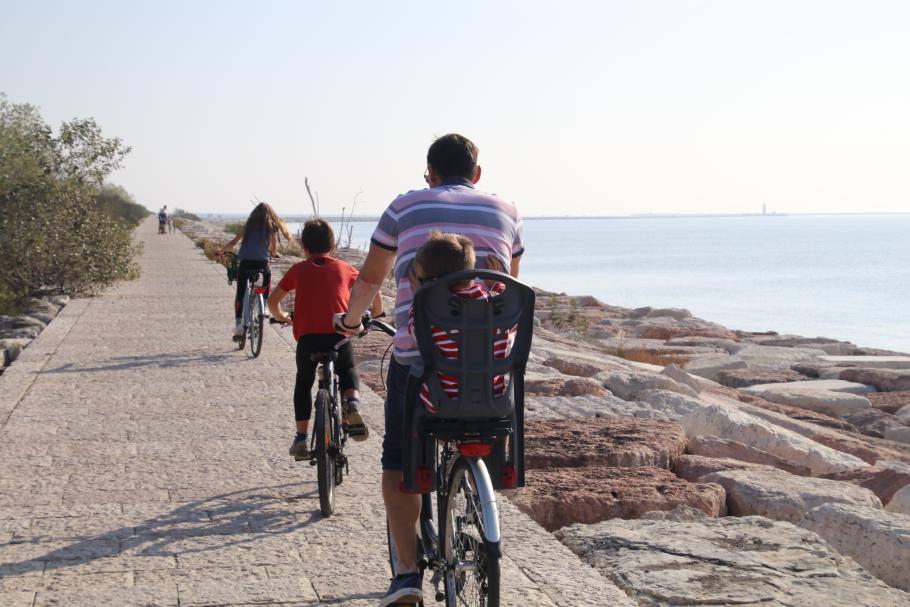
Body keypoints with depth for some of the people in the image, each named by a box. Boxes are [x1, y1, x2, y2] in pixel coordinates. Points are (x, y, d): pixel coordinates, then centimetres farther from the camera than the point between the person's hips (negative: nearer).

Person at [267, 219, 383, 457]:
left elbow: (273, 299, 21)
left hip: (307, 334, -1)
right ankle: (353, 404, -4)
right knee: (347, 371, 27)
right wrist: (376, 312, 38)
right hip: (339, 332, 1)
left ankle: (302, 438, 14)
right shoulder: (344, 268, 18)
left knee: (304, 382, 21)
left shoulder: (298, 270, 16)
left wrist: (280, 317, 40)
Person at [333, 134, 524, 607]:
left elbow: (370, 277, 15)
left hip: (417, 357, -2)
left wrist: (350, 320, 34)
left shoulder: (407, 208, 7)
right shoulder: (505, 212, 14)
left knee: (398, 462, 14)